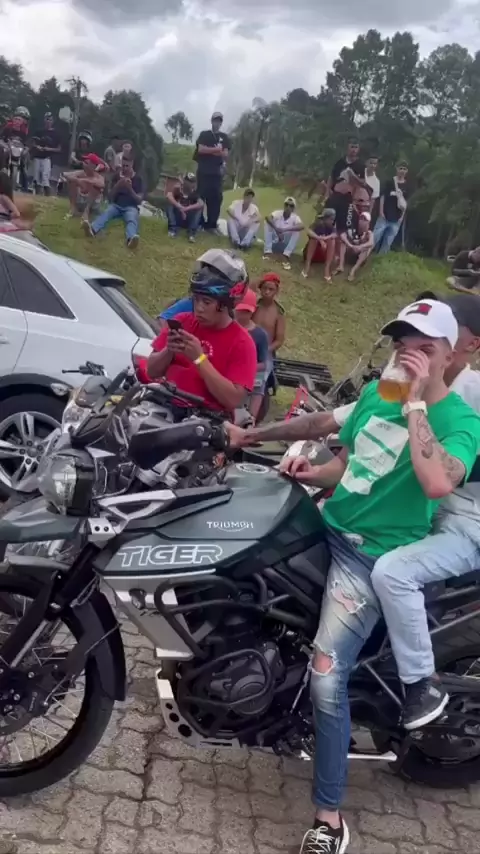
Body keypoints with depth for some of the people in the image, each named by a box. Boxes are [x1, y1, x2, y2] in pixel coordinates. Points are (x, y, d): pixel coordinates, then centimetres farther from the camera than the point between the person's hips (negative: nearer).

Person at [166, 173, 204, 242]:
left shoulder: (195, 192, -6)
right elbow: (168, 196, -26)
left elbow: (201, 204, -24)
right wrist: (180, 207, -35)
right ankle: (173, 229, -27)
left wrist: (187, 208, -34)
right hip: (177, 218, 0)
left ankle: (192, 232, -29)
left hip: (189, 220, 0)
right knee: (170, 206, -24)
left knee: (200, 208, -22)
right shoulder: (178, 188, -6)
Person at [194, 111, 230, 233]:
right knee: (200, 196, -2)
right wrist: (216, 149, -11)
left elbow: (225, 154, 2)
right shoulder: (204, 134, 7)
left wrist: (209, 151, -9)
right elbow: (200, 149, -9)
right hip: (203, 171, -2)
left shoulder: (224, 137, 13)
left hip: (217, 172, 2)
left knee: (215, 198, -1)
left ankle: (211, 225, 3)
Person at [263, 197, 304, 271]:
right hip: (274, 242, 1)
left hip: (286, 245, -1)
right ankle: (267, 251, -26)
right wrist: (276, 228, -40)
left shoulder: (295, 217, -8)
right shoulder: (278, 213, -7)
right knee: (268, 222, -18)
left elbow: (301, 226, -31)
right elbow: (267, 217, -28)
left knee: (297, 231, -24)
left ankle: (286, 256, -34)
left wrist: (285, 229, -41)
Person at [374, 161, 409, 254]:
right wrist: (381, 211, -8)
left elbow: (405, 202, 10)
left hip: (396, 219, 2)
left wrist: (402, 216, 3)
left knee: (388, 242, 5)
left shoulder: (406, 186, 7)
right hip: (385, 216, -2)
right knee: (375, 238, -6)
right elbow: (383, 196, -1)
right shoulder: (390, 182, 1)